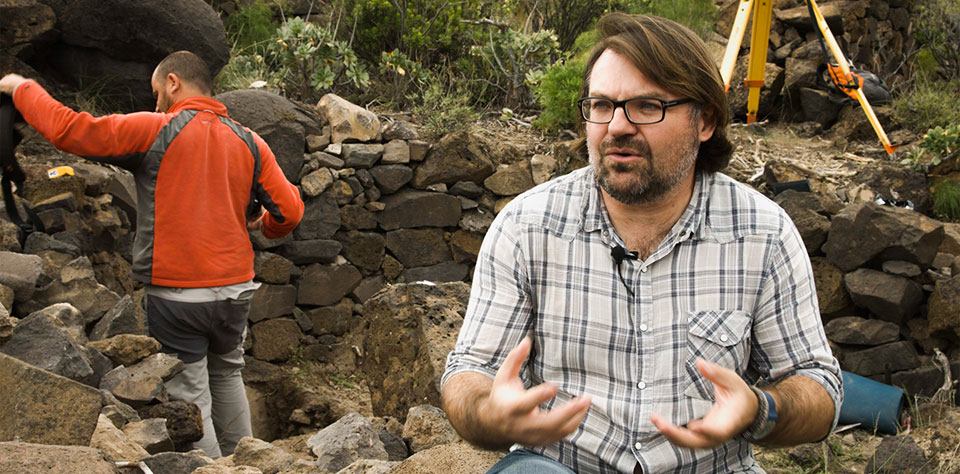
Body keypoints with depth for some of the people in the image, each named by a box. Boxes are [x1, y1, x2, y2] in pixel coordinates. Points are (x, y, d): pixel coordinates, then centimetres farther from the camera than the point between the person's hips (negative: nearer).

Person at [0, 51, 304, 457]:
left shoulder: (155, 131, -7)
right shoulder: (249, 143, 6)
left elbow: (67, 130, -11)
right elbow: (290, 210, 3)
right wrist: (263, 225, 26)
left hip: (176, 294, -5)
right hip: (234, 288, 5)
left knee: (190, 400, 3)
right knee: (226, 375, 25)